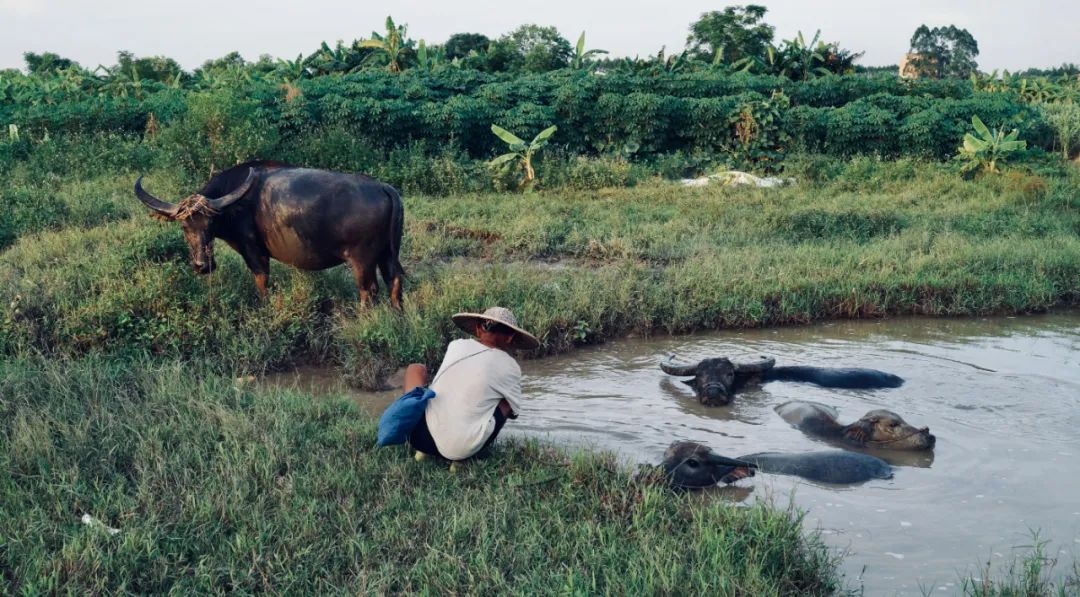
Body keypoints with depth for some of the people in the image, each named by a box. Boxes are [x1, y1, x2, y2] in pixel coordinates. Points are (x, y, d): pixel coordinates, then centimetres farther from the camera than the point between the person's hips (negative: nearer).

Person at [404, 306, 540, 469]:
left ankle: (423, 449, 13)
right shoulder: (510, 367, 1)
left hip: (421, 439, 3)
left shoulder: (456, 345, 7)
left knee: (416, 368, 26)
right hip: (463, 451, -2)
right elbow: (513, 412, 18)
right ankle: (459, 460, 7)